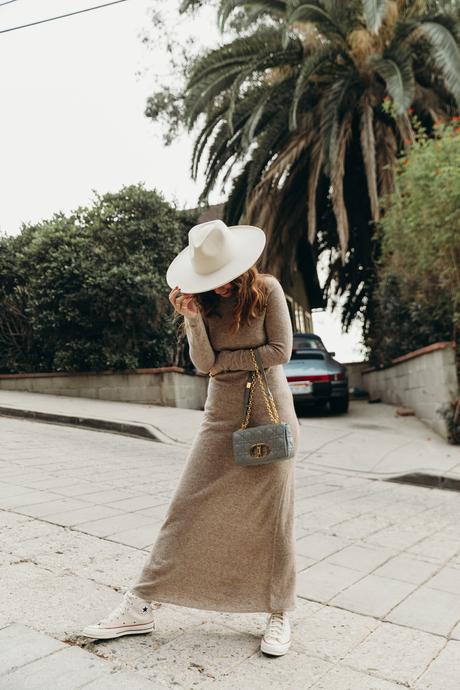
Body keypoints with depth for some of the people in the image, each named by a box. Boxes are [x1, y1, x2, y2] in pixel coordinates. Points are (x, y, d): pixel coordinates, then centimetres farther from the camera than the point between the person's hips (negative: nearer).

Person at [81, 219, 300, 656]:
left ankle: (279, 614, 20)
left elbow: (280, 351, -11)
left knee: (273, 514, 5)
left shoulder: (267, 289, -8)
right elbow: (204, 363, -8)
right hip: (222, 412, 3)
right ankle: (140, 606, 12)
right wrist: (193, 319, -23)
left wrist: (225, 360, -7)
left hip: (270, 409, -2)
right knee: (188, 507, 2)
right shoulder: (205, 300, 0)